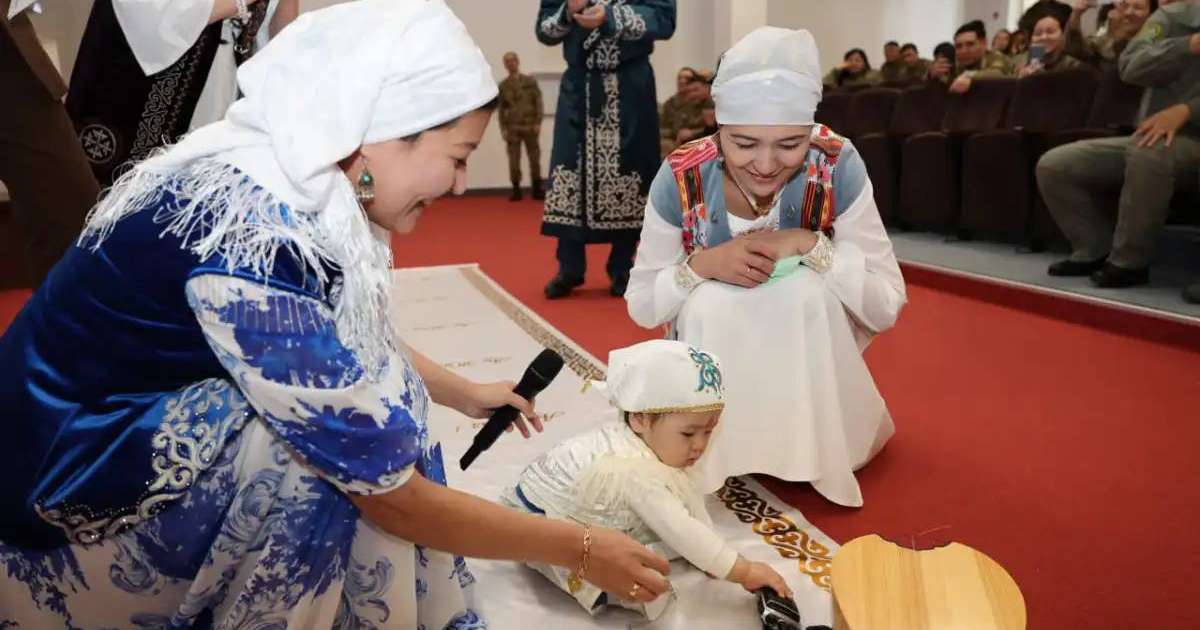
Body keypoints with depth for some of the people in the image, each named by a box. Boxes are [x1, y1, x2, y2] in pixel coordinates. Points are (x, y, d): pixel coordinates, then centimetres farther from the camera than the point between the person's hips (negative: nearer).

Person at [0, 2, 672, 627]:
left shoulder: (292, 178, -7)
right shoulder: (251, 238, -32)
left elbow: (359, 345, 13)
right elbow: (389, 492, -27)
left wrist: (466, 393, 25)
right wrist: (579, 547, -15)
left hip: (140, 426, 8)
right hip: (56, 493, -8)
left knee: (375, 395, -4)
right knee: (329, 453, -26)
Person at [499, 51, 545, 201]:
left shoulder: (530, 81, 5)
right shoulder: (503, 85, 5)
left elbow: (538, 102, 2)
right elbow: (501, 108, 4)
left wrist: (538, 123, -7)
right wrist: (503, 128, -3)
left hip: (530, 125, 0)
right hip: (512, 127, 0)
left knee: (534, 158, 2)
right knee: (514, 160, -2)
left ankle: (537, 190, 8)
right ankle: (516, 191, 3)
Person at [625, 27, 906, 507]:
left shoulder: (837, 166, -23)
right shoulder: (681, 178, -23)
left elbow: (888, 306, -19)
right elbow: (641, 306, -14)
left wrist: (811, 245, -33)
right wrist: (704, 264, -32)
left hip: (809, 352, 0)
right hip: (716, 355, 0)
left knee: (806, 286, -31)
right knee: (711, 299, -31)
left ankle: (814, 445, -10)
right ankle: (716, 447, -8)